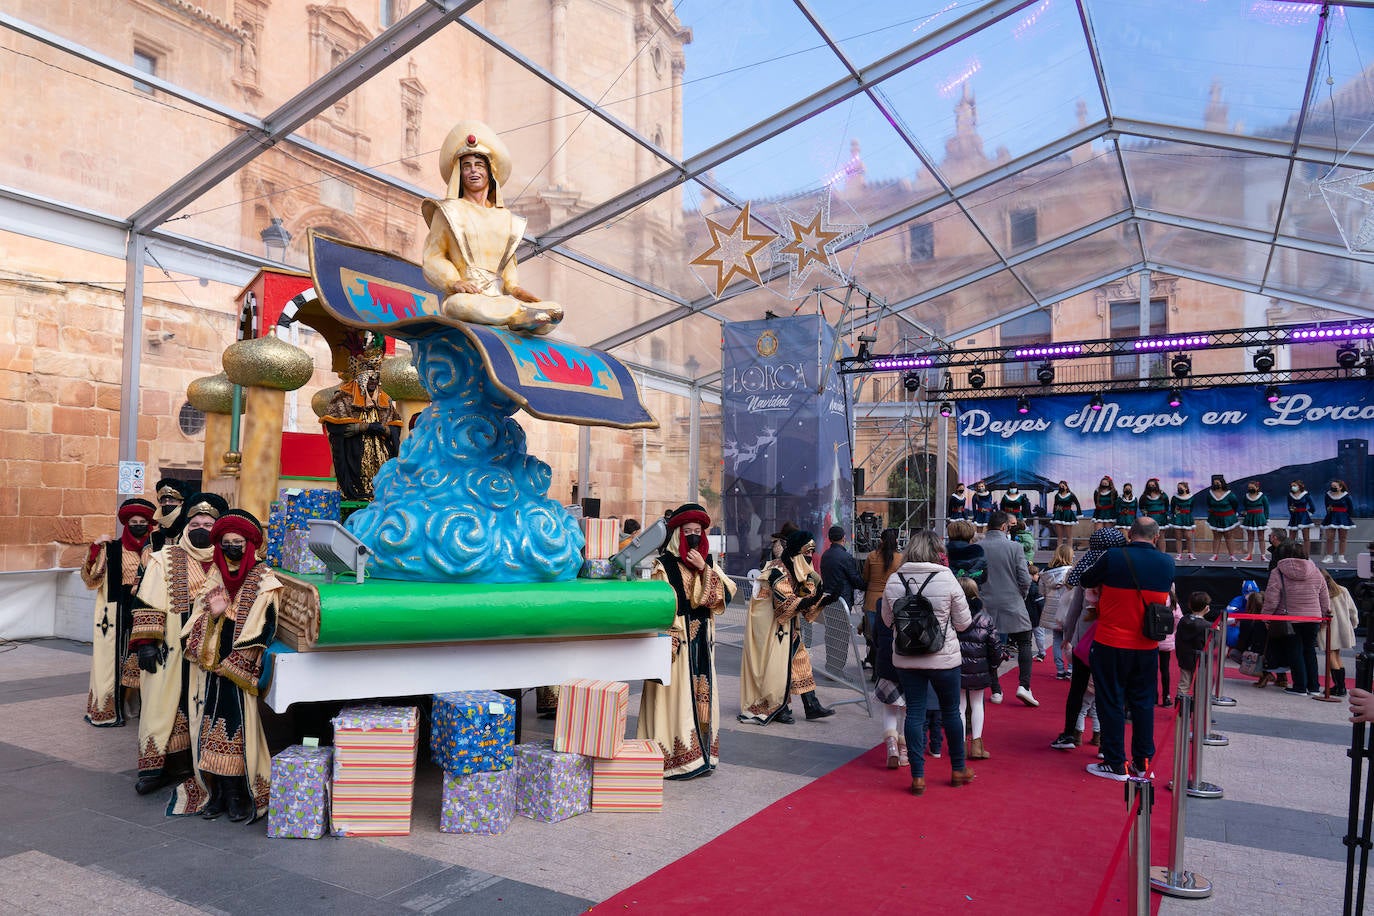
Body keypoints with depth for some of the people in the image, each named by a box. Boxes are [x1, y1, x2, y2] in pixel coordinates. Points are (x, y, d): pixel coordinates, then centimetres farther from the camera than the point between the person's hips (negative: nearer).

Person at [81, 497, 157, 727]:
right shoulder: (111, 549, 0)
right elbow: (91, 579, -7)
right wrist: (95, 549, -17)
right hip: (118, 615, -2)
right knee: (115, 659, 0)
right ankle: (107, 710, 10)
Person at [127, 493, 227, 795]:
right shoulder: (165, 559, 2)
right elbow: (148, 604, -2)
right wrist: (146, 643, -10)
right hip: (172, 651, -2)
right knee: (164, 705, 2)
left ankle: (189, 764, 20)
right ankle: (156, 767, 12)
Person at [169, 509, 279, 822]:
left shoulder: (263, 581, -1)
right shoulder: (211, 579, 12)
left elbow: (263, 628, -8)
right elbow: (193, 628, 9)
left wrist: (230, 663, -12)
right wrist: (212, 614, -13)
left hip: (243, 672, -4)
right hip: (210, 671, 4)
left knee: (240, 728, -5)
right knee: (211, 729, 4)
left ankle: (239, 796, 5)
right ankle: (215, 793, 15)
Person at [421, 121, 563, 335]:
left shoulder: (505, 217, 22)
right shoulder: (449, 211, 13)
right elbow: (433, 256, 7)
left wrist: (513, 287, 6)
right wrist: (454, 281, -12)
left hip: (499, 297, 4)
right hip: (465, 295, -3)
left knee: (556, 311, -18)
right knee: (462, 304, -43)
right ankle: (520, 314, -32)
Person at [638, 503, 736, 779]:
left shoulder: (708, 563, 12)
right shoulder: (664, 565, -6)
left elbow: (724, 595, 0)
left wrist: (705, 569, -12)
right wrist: (665, 645, -18)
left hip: (702, 641, 6)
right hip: (676, 640, -6)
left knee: (702, 696, 9)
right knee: (676, 695, -4)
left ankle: (700, 754, 19)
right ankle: (675, 759, 4)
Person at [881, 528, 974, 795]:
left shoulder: (893, 581, -6)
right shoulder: (947, 578, -12)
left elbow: (887, 620, 6)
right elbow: (963, 623, -4)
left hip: (905, 660, 2)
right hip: (944, 658, -1)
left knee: (914, 713, 8)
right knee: (951, 711, 15)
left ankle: (918, 776, 12)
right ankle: (958, 770, 31)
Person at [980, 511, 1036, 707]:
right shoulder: (1014, 547, -9)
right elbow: (1025, 580, -10)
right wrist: (1021, 596, 9)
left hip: (987, 607, 3)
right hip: (1012, 606, -2)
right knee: (1024, 643, 11)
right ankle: (1024, 685, 0)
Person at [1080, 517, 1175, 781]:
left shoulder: (1113, 558, -14)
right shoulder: (1167, 563, -2)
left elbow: (1086, 581, 0)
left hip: (1111, 643, -4)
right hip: (1147, 646, 4)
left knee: (1111, 702, 5)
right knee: (1143, 701, 15)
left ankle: (1116, 764, 9)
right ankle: (1143, 761, 22)